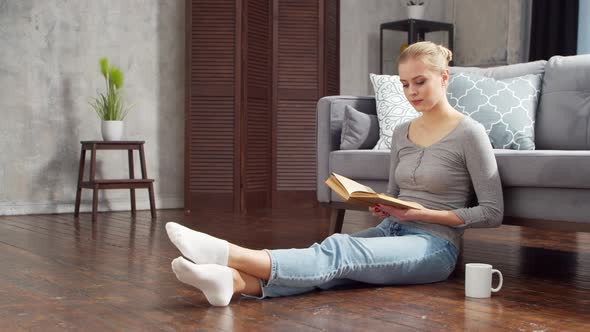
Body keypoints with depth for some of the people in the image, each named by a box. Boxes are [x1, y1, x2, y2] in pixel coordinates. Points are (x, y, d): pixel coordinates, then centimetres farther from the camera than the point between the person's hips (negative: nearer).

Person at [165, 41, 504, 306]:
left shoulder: (470, 133, -5)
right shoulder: (402, 132, 15)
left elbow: (492, 213, -7)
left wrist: (425, 213, -14)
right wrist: (382, 209, -2)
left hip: (434, 245, -5)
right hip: (392, 232, 6)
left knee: (338, 251, -32)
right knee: (335, 259, -27)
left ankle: (228, 253, -50)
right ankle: (236, 281, -54)